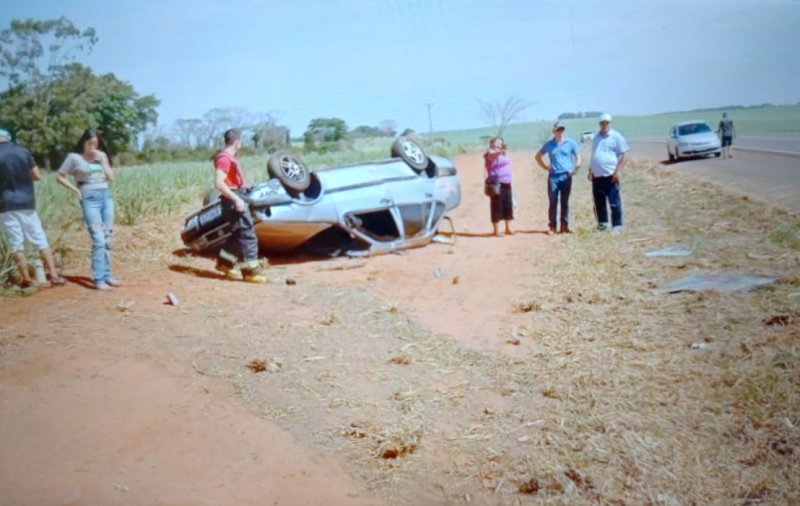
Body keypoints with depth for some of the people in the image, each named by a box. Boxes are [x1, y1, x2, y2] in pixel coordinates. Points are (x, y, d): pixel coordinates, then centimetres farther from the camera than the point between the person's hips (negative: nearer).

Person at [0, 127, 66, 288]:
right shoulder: (23, 151, 1)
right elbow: (37, 176, 4)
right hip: (27, 202, 2)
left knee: (16, 243, 5)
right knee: (40, 239, 7)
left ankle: (27, 280, 7)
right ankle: (54, 276, 4)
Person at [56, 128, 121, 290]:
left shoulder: (101, 156, 12)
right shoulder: (74, 157, -1)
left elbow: (111, 177, 6)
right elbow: (59, 177, 3)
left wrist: (103, 160, -3)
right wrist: (75, 190, -4)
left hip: (106, 196, 5)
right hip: (90, 199, -5)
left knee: (108, 239, 7)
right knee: (98, 240, -12)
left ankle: (107, 275, 15)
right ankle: (99, 279, -10)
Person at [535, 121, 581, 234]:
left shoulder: (571, 143, 4)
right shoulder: (549, 144, 7)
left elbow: (578, 157, 4)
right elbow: (538, 156, 19)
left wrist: (575, 168, -14)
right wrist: (546, 167, 8)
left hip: (566, 176, -1)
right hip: (553, 176, 1)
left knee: (565, 202, 4)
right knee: (553, 202, -1)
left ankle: (564, 226, 9)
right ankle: (552, 226, 3)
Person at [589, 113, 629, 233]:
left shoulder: (616, 136, -2)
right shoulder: (596, 137, 18)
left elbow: (624, 155, -7)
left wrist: (618, 171, -15)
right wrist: (591, 171, 17)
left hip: (610, 176, -6)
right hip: (597, 176, 6)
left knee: (614, 203, -5)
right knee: (599, 203, 10)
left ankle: (617, 225, 0)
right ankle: (602, 223, 20)